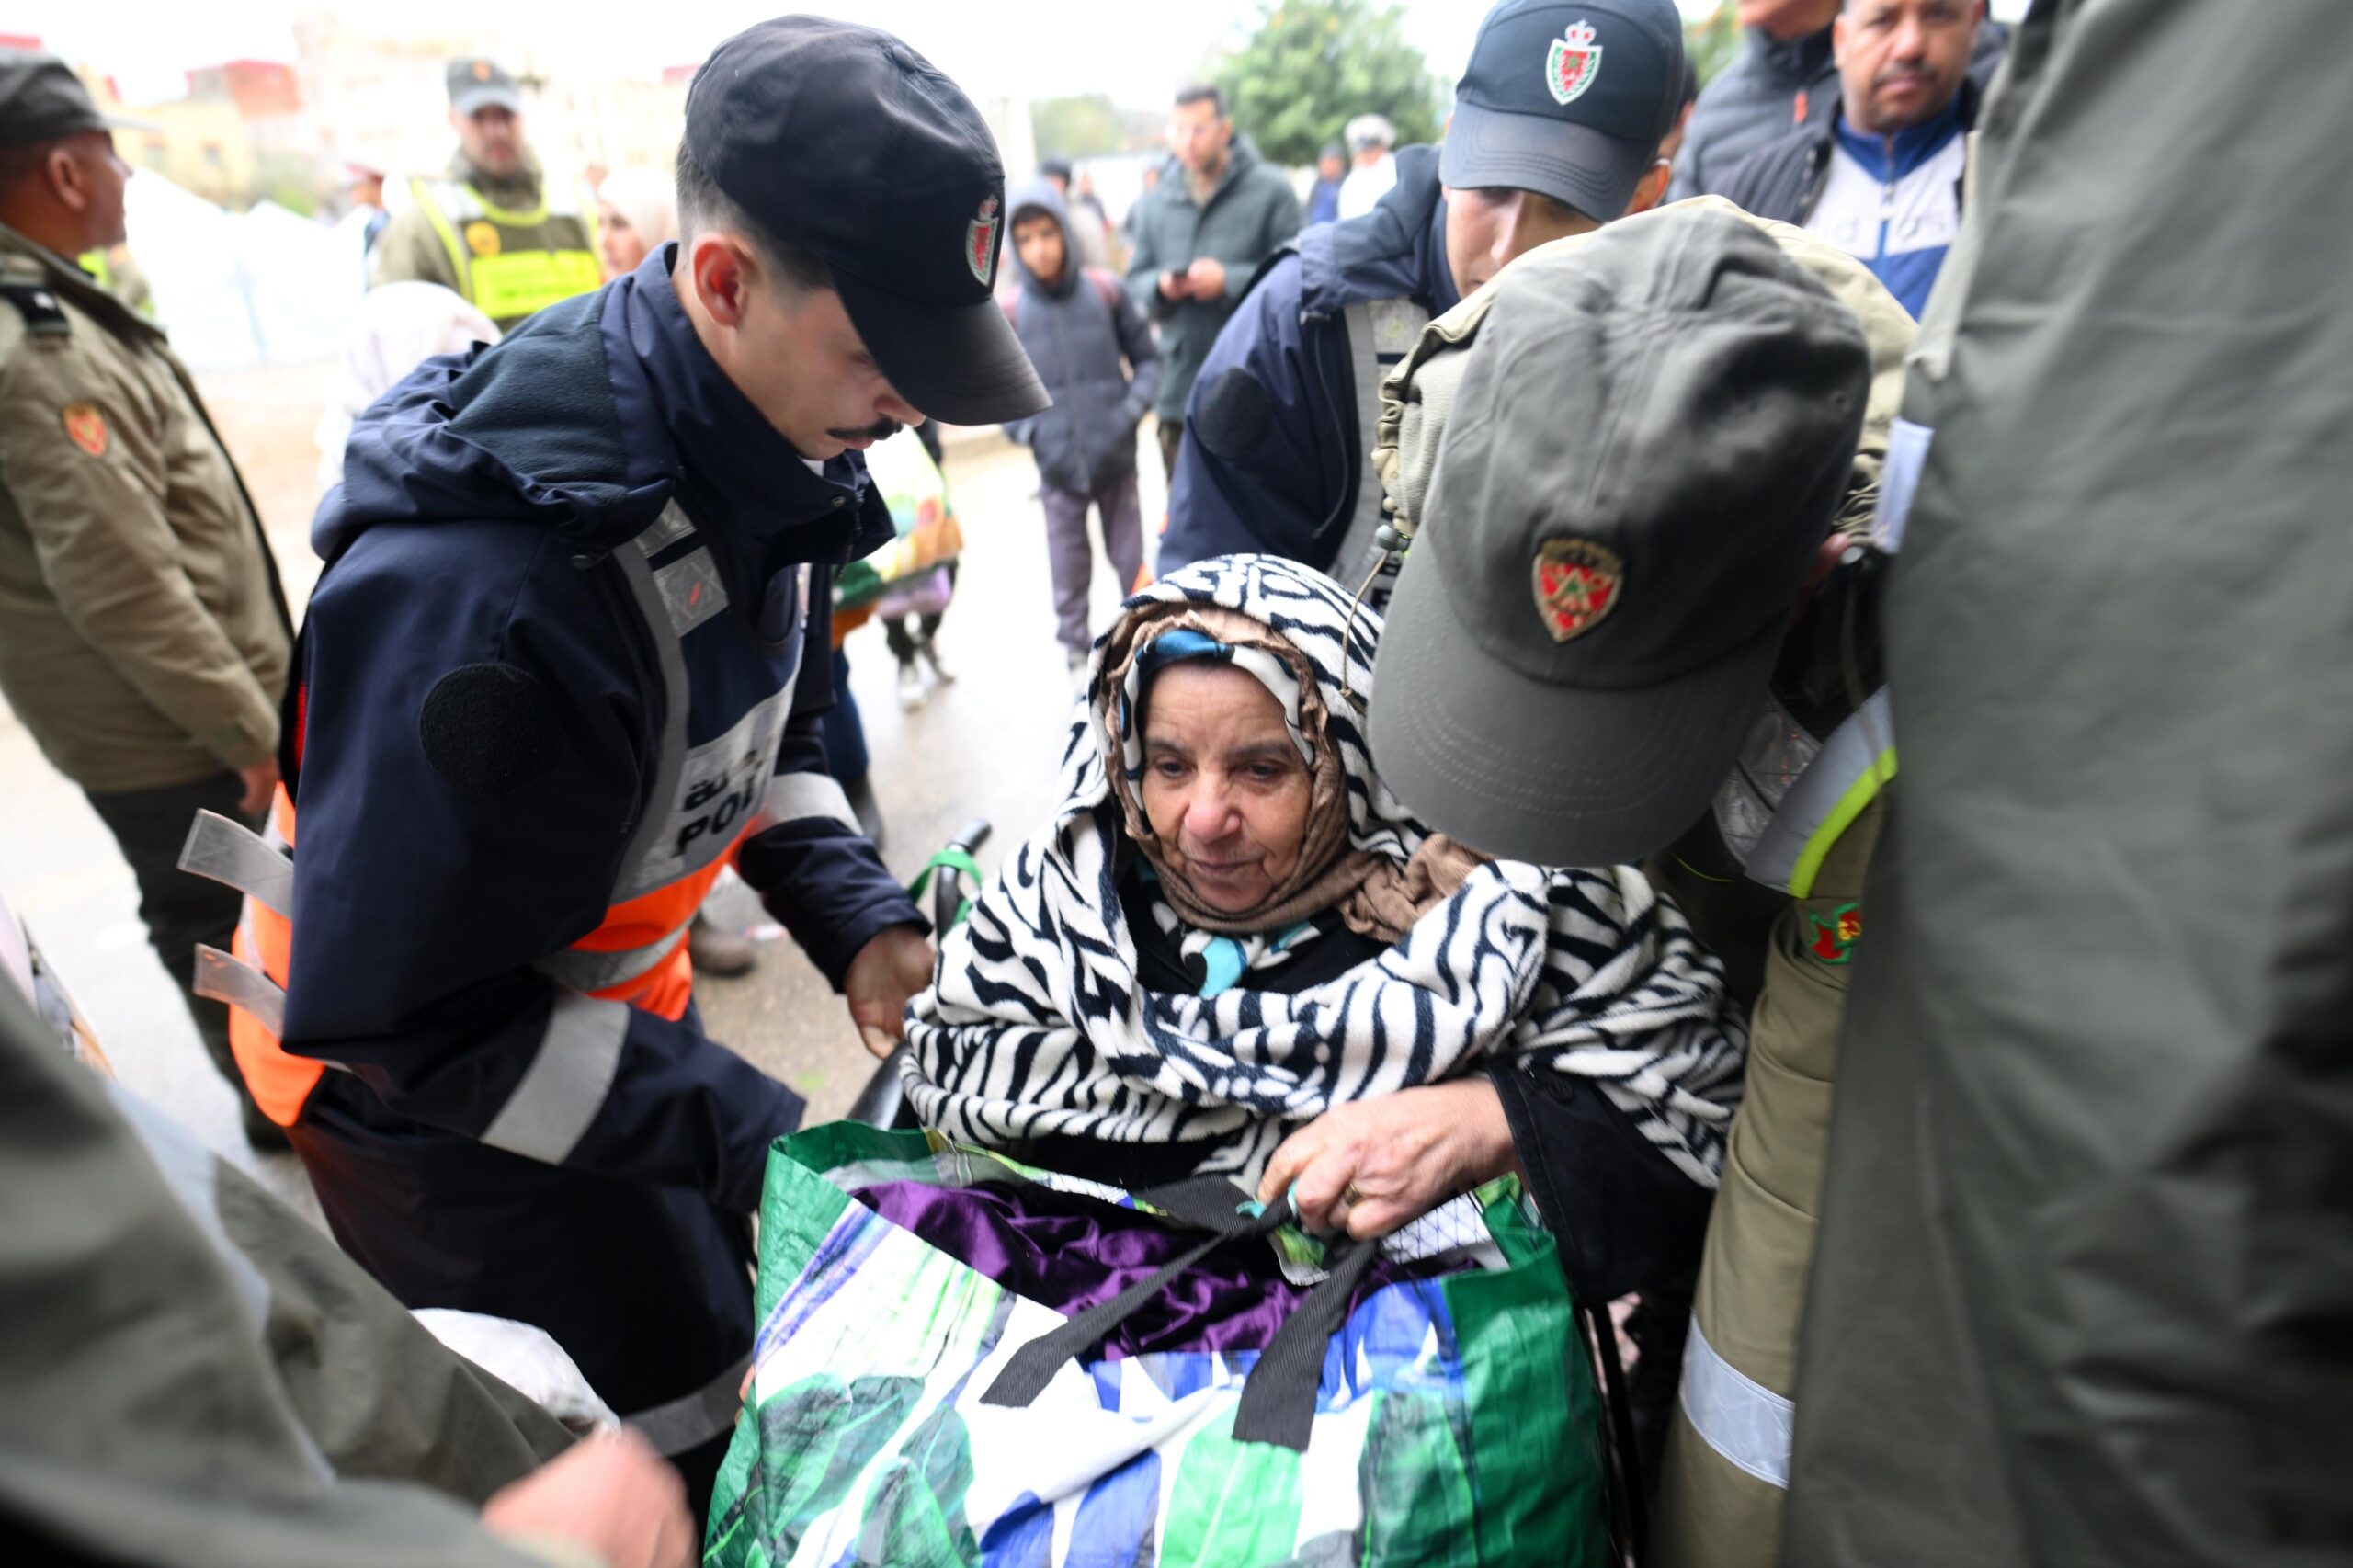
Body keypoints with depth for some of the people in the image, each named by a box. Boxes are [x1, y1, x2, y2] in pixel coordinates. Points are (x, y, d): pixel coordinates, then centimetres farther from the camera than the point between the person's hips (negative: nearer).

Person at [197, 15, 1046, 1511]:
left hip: (604, 987, 7)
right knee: (681, 1452, 6)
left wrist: (856, 916, -11)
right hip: (416, 1081, -7)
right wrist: (751, 1132, -27)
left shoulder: (755, 450, -11)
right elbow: (408, 1014, -28)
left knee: (747, 1335, 23)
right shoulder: (487, 578, -37)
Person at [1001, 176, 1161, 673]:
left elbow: (1146, 358, 3)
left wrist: (1129, 415, -10)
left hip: (1117, 459, 1)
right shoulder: (1008, 313, -5)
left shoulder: (1106, 291, -3)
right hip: (1058, 467, 0)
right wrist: (1033, 436, -11)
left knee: (1132, 559, 13)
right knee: (1069, 569, 8)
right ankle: (1075, 648, 25)